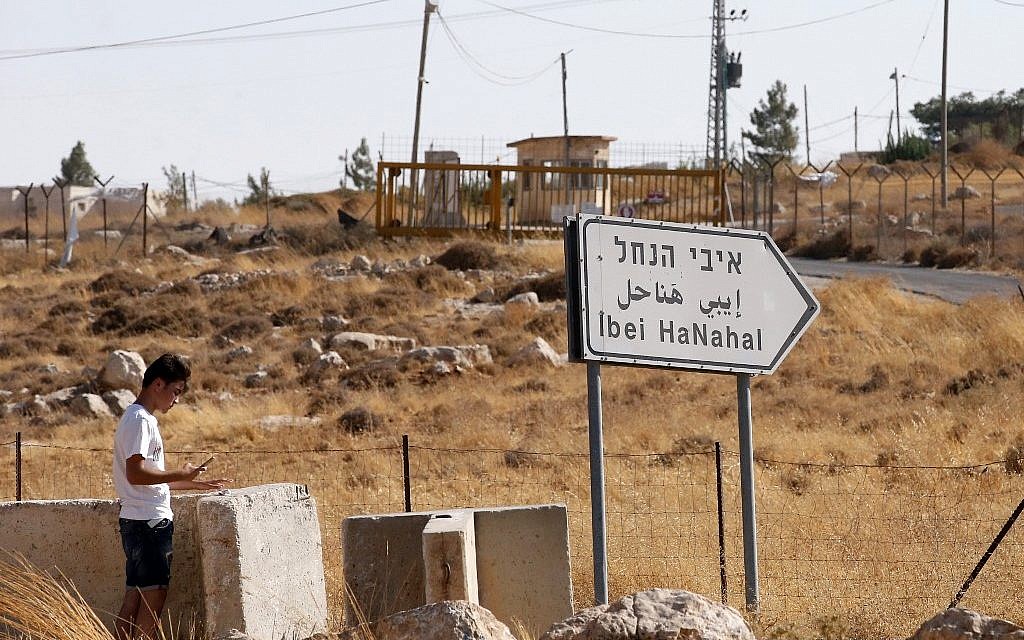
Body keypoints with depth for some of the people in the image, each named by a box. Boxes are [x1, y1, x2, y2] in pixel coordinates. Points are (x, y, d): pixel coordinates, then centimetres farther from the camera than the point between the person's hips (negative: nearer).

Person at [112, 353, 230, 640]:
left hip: (139, 522, 10)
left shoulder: (142, 419, 20)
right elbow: (135, 473, -22)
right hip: (149, 522, -10)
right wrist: (181, 475, -16)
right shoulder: (140, 420, -12)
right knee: (154, 598, -10)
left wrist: (194, 484, 21)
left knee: (134, 601, 7)